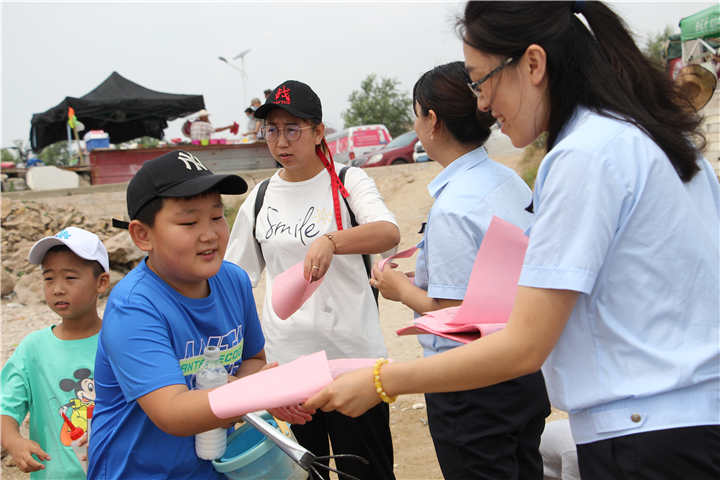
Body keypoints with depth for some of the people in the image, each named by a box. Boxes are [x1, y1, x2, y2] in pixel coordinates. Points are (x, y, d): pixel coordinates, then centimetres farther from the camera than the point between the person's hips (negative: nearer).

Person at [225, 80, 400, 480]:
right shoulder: (260, 197, 7)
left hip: (352, 354, -3)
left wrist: (330, 241, -41)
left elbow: (389, 233, -23)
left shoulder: (348, 181, -3)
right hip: (284, 357, 3)